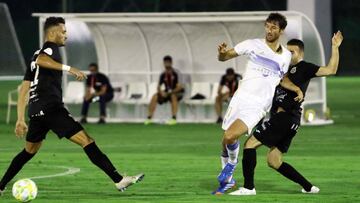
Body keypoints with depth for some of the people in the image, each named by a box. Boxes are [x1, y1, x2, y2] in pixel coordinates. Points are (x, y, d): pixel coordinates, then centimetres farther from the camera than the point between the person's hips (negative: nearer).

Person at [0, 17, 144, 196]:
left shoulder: (36, 54, 24)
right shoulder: (51, 48, -1)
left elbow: (24, 89, 24)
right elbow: (40, 60, -27)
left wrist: (21, 119, 24)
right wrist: (69, 69, -31)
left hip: (35, 110, 9)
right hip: (51, 107, -9)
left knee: (29, 151, 27)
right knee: (86, 141, -15)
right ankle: (118, 180, -23)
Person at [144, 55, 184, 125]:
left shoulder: (175, 73, -18)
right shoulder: (163, 75, -1)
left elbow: (179, 87, -25)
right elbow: (159, 87, 2)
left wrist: (170, 92, -26)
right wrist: (161, 92, -20)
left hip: (177, 92, -5)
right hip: (167, 93, 5)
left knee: (173, 96, -39)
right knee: (155, 97, -16)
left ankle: (174, 119, -38)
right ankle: (149, 118, -14)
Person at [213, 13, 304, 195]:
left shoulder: (286, 55, 8)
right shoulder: (253, 45, 2)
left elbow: (283, 79, 27)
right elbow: (224, 57, 2)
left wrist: (297, 89, 9)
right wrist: (222, 53, -22)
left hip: (258, 107, -1)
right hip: (241, 98, 1)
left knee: (230, 136, -23)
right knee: (226, 140, 5)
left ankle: (232, 163, 6)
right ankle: (227, 180, 26)